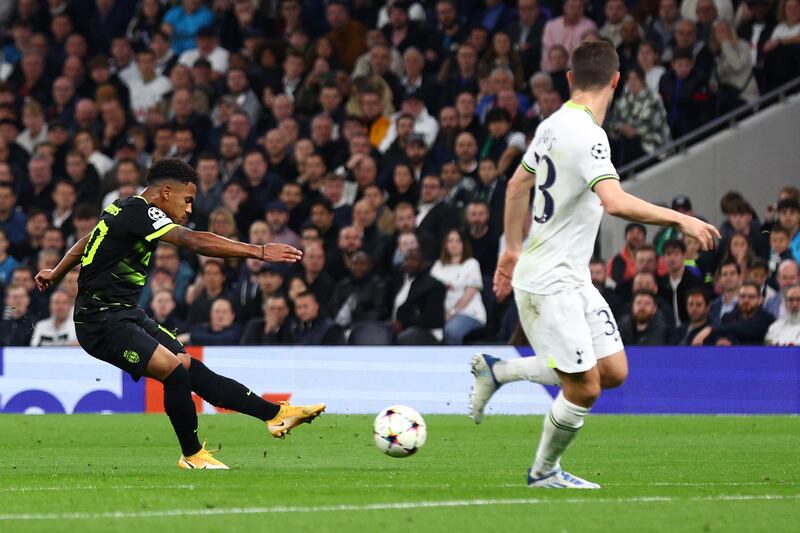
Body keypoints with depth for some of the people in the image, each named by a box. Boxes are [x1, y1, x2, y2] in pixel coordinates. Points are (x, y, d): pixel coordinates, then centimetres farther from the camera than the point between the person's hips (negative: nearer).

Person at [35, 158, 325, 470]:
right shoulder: (139, 211, -18)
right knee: (175, 371, -21)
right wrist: (259, 252, -31)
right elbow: (195, 242, -29)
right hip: (102, 321, -10)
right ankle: (192, 455, -5)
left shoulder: (125, 209, 13)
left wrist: (55, 274, 47)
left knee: (193, 370, 1)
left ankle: (276, 414, -4)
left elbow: (85, 243, 30)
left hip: (127, 315, 10)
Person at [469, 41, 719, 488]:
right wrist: (680, 219, -27)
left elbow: (518, 185, 22)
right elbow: (615, 202, -34)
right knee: (584, 389, -6)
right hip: (549, 283, -9)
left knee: (614, 372, 6)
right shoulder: (587, 134, -21)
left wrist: (514, 248, 32)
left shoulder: (553, 125, 8)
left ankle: (498, 370, 19)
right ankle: (545, 472, 15)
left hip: (574, 278, 9)